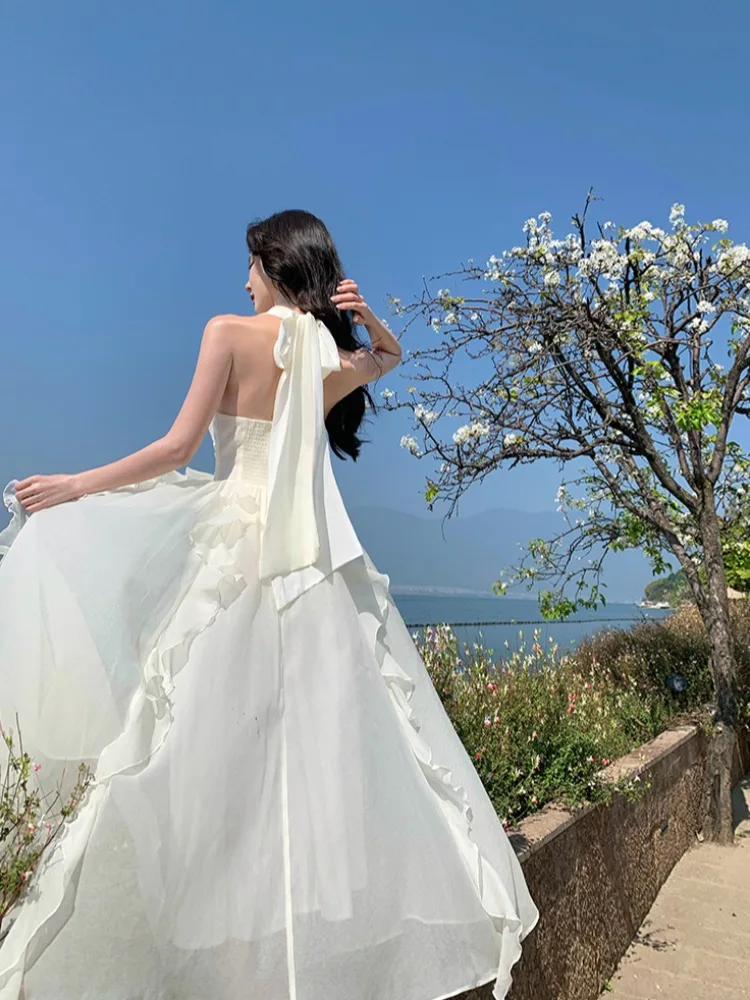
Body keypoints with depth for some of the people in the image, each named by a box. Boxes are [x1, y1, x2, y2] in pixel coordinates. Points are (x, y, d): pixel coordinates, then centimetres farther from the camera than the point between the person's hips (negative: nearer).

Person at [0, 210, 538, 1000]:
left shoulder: (230, 333, -3)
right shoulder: (341, 361, 9)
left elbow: (178, 448, -7)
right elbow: (391, 356, 33)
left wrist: (76, 485, 1)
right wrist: (365, 318, 13)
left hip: (234, 546, -4)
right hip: (317, 562, 4)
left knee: (200, 747, 4)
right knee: (334, 737, 11)